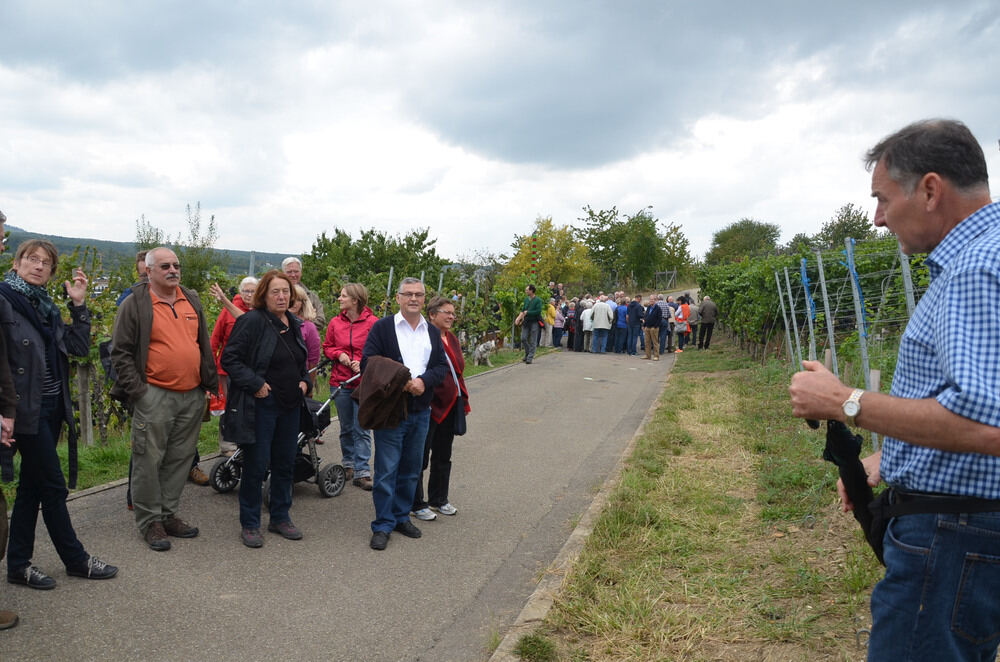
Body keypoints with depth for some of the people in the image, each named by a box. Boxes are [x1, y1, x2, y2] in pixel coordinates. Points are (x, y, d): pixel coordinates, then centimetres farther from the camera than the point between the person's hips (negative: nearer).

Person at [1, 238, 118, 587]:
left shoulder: (46, 306, 13)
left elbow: (78, 347, 6)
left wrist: (78, 304, -1)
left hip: (52, 407, 7)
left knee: (32, 486, 12)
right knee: (54, 486, 0)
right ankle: (76, 559, 13)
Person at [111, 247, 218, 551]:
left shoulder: (191, 301, 13)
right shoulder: (135, 304, -3)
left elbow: (205, 346, 18)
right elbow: (121, 352, -4)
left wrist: (210, 383, 12)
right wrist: (137, 390, -10)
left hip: (193, 396, 5)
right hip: (155, 397, -5)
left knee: (180, 459, 11)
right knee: (149, 461, 0)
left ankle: (168, 515, 24)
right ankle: (149, 521, 13)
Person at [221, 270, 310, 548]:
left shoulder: (294, 324, 11)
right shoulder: (252, 321, -11)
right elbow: (230, 358, -15)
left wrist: (304, 381, 7)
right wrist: (255, 384, -20)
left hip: (290, 405, 7)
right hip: (261, 406, -7)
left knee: (285, 463, 14)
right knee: (256, 465, 1)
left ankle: (280, 517, 29)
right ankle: (249, 525, 16)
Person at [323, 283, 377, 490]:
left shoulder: (372, 323, -7)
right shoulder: (335, 323, 5)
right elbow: (327, 347, 14)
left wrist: (363, 364, -17)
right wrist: (339, 355, -6)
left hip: (364, 382, -4)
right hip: (340, 381, 4)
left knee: (361, 429, -4)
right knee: (346, 428, 15)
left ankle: (362, 473, 0)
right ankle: (349, 464, 31)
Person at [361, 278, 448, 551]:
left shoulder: (433, 333, 12)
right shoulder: (382, 327, -2)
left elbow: (442, 366, 6)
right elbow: (367, 363, -8)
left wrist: (423, 380, -14)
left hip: (421, 412, 5)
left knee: (411, 470, 14)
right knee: (386, 471, -2)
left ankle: (402, 516, 28)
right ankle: (383, 525, 9)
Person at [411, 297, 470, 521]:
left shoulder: (452, 339, 13)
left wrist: (463, 400, 15)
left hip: (450, 406, 9)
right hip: (429, 406, -9)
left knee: (443, 456, 19)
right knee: (420, 455, 4)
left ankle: (439, 499, 33)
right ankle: (416, 504, 16)